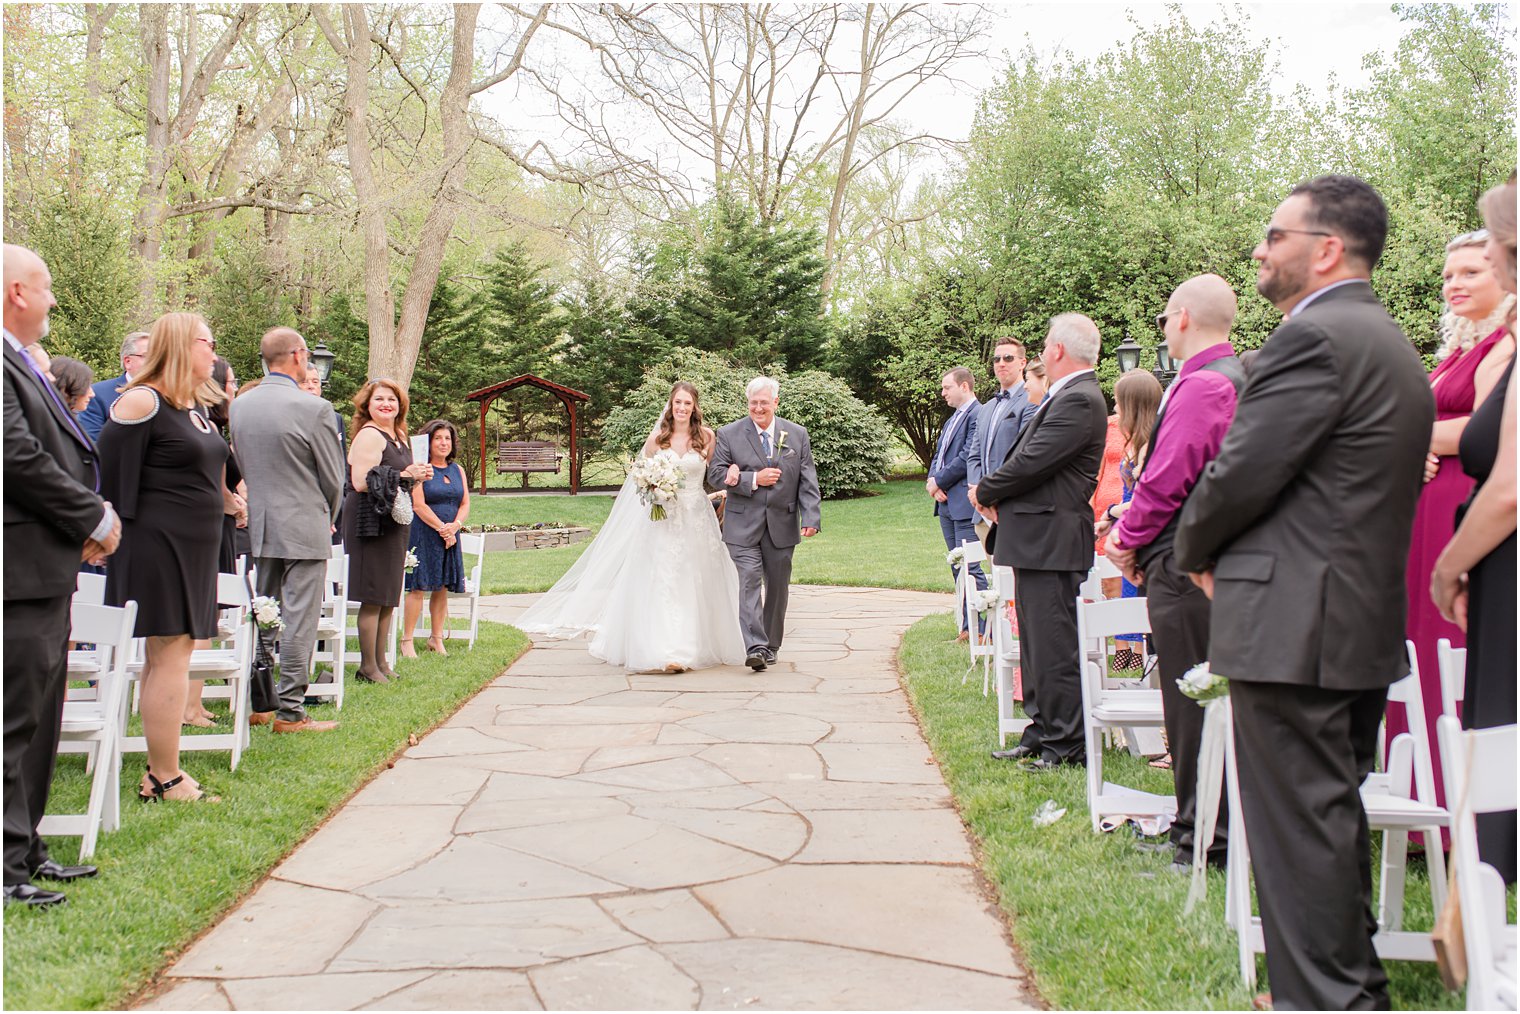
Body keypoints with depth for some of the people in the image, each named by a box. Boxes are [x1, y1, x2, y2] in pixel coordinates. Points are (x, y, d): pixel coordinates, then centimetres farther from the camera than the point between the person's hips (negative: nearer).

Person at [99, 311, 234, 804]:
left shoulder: (195, 406, 15)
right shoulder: (142, 402, -13)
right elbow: (116, 473, -15)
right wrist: (121, 535, -15)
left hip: (193, 549, 9)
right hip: (158, 546, -9)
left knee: (174, 655, 11)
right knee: (169, 658, -7)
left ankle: (160, 770, 18)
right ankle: (164, 779, 0)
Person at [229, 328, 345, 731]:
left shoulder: (239, 406, 4)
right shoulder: (313, 409, -14)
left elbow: (242, 466, 11)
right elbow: (333, 476, -7)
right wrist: (327, 517, 12)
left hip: (259, 528, 6)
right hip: (304, 527, -6)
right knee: (299, 621, -1)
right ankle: (289, 710, 1)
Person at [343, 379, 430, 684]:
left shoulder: (398, 437, 17)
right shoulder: (368, 435, -12)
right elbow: (361, 482, -22)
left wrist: (418, 475, 7)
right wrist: (405, 476, -19)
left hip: (393, 522, 9)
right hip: (371, 523, -9)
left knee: (388, 597, 13)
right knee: (373, 598, -6)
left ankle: (381, 662, 21)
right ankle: (368, 666, 1)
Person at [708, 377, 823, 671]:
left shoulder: (797, 434, 6)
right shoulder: (729, 434, 1)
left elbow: (808, 481, 3)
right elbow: (715, 474, -4)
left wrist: (811, 517, -9)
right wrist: (754, 479, -14)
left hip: (782, 524, 2)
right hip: (743, 525, -2)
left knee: (777, 586, 10)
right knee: (749, 582, -13)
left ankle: (771, 645, 23)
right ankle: (754, 647, -18)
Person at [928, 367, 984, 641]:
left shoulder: (978, 415, -11)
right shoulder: (952, 419, 20)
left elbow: (968, 457, -19)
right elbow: (938, 456, 20)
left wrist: (939, 481, -11)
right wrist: (932, 481, 1)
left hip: (964, 503, -10)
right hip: (946, 502, 10)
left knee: (970, 567, -10)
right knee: (957, 567, 11)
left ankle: (983, 628, -6)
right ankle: (968, 625, 16)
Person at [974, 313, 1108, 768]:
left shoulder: (1079, 400, -16)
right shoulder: (1068, 396, 17)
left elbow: (1032, 462, -21)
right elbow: (1027, 456, 17)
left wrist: (986, 492, -5)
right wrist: (999, 498, 1)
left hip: (1052, 539, -11)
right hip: (1038, 539, 11)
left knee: (1055, 645, -5)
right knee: (1036, 643, 16)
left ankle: (1068, 744, 3)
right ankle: (1042, 732, 24)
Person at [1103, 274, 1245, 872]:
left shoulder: (1201, 385, -17)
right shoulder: (1240, 378, 14)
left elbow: (1166, 480, -19)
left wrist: (1129, 539, -4)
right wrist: (1130, 526, 12)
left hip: (1184, 568, -10)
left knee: (1192, 708, -3)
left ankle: (1204, 842, 5)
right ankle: (1198, 823, 26)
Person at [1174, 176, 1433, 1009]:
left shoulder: (1314, 337, -15)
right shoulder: (1391, 345, 17)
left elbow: (1241, 474, -18)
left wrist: (1197, 552, 1)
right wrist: (1225, 551, 12)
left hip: (1293, 627, -10)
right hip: (1366, 625, 10)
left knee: (1298, 826, -2)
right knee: (1336, 813, 19)